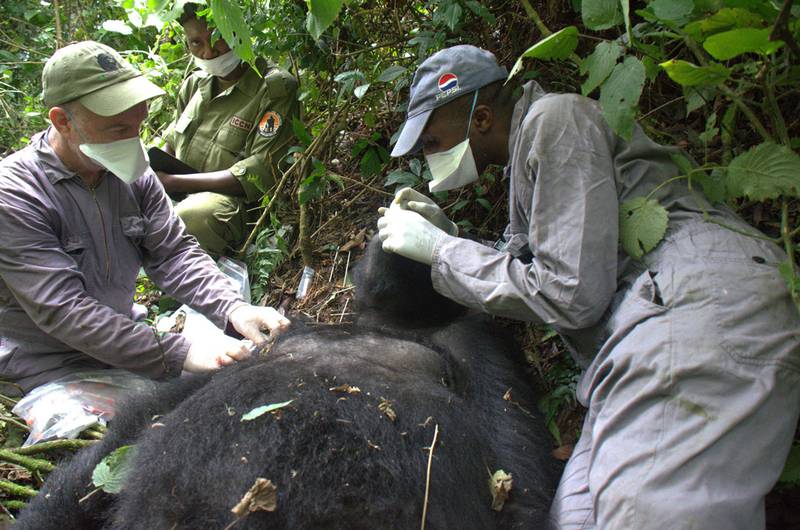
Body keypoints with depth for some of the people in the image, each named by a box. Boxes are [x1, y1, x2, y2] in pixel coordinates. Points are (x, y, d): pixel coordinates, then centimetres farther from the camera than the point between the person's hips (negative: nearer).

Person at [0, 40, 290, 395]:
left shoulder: (133, 175, -1)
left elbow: (173, 253, -2)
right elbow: (64, 310, -26)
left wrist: (233, 309, -21)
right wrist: (179, 354, -32)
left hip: (123, 347, 6)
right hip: (51, 368, -6)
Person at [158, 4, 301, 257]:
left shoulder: (276, 88, -11)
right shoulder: (194, 84, 13)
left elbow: (263, 174, -19)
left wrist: (173, 182, -20)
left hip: (237, 204, -7)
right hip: (179, 195, 7)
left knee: (190, 217, -37)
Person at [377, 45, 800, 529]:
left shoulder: (555, 118, -6)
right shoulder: (526, 144, 23)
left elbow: (571, 294, -14)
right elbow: (522, 268, 29)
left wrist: (438, 249, -5)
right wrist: (447, 232, 16)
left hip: (703, 310, -10)